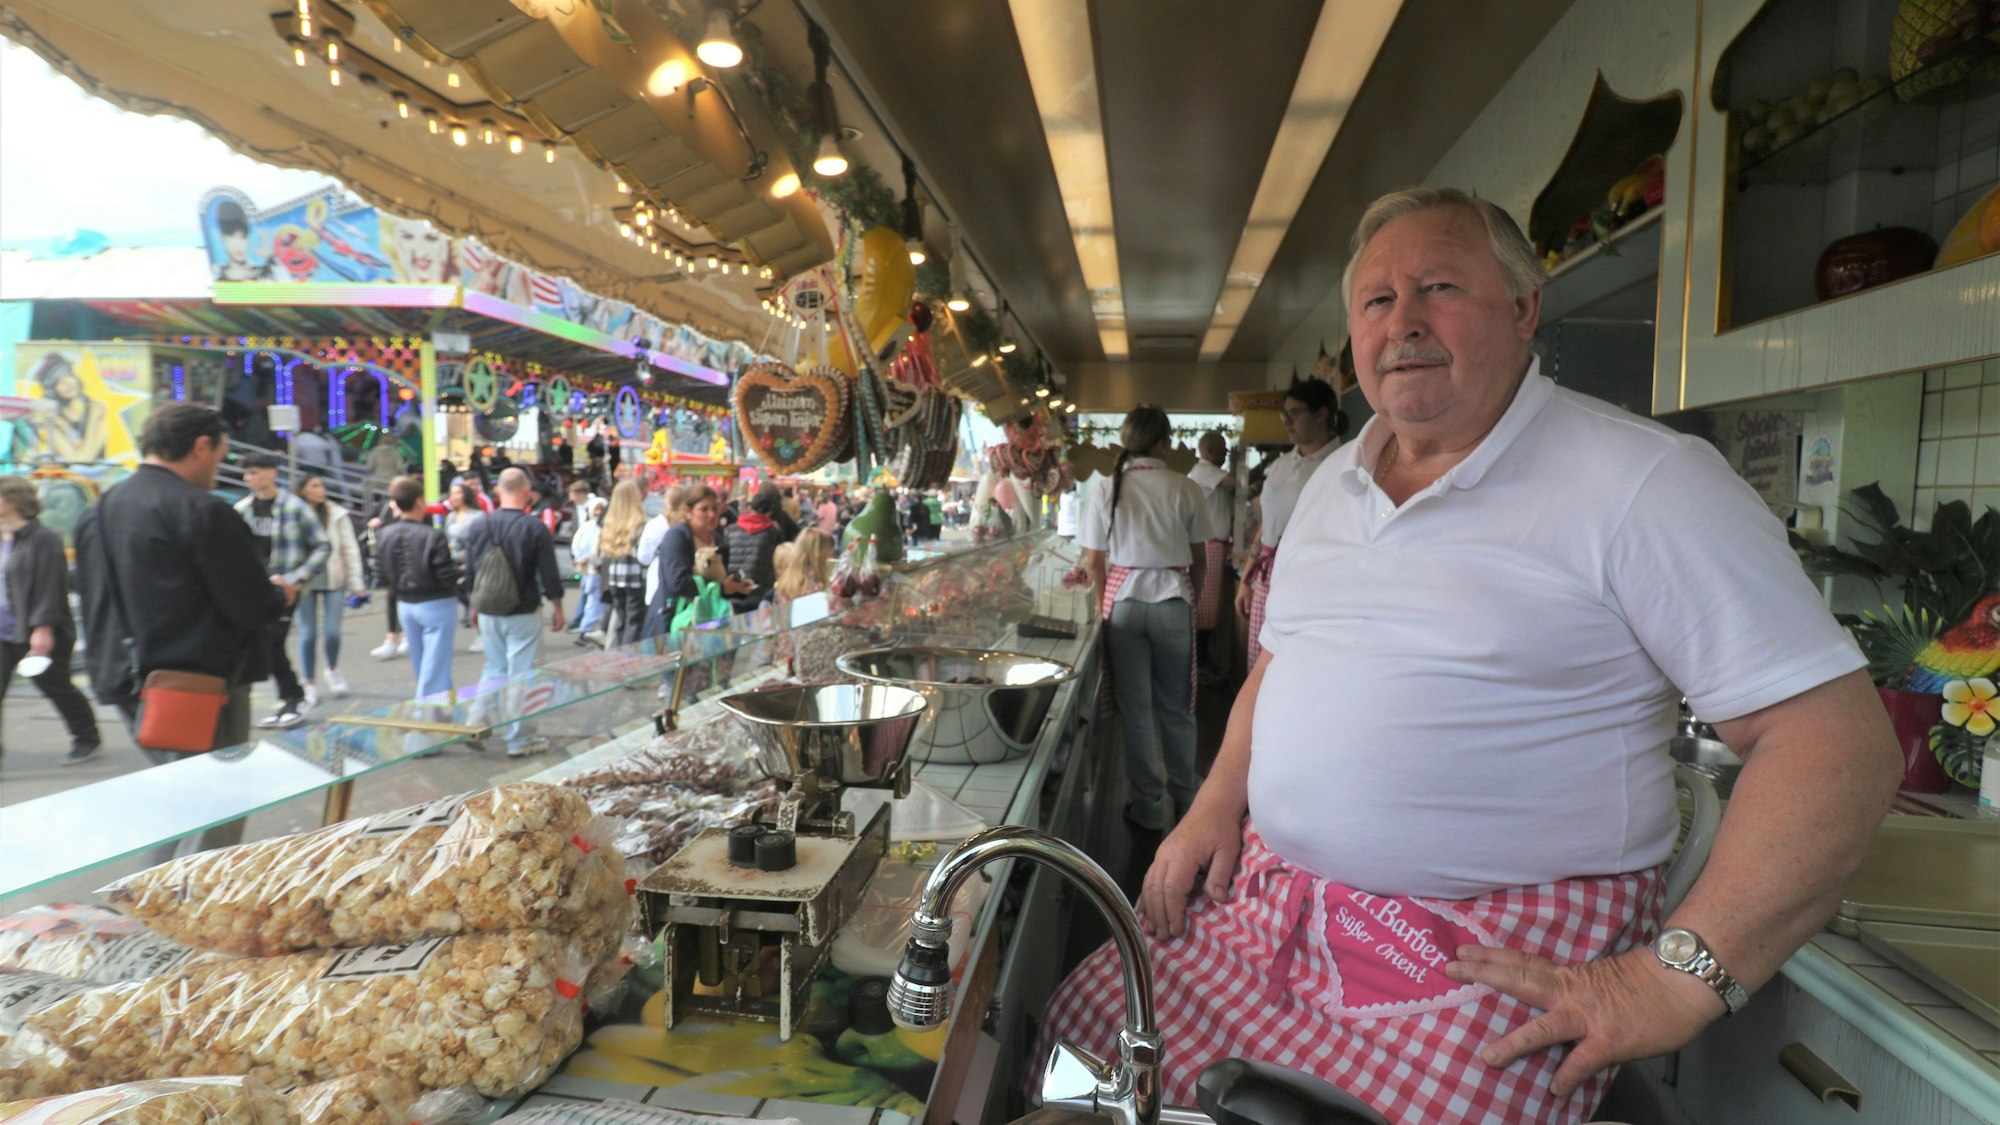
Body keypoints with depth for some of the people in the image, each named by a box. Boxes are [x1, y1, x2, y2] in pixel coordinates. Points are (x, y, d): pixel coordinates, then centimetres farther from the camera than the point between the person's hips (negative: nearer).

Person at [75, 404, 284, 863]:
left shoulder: (95, 514, 12)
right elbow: (253, 607, -17)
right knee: (210, 829, -2)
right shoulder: (203, 511, -16)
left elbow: (92, 600, 19)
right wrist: (282, 594, 3)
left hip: (130, 688, 9)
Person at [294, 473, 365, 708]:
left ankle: (333, 670, 26)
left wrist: (356, 582, 2)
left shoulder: (337, 515, 1)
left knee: (332, 631, -4)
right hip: (306, 582, 0)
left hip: (333, 580, 0)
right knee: (308, 634, 2)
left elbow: (350, 549, 4)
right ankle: (309, 684, 15)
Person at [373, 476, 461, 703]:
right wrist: (462, 569, 0)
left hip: (405, 605, 6)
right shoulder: (433, 536, -21)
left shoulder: (385, 535, -2)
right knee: (435, 669, -2)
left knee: (421, 668, 19)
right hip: (435, 605, -6)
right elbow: (448, 576, -19)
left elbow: (382, 576, 5)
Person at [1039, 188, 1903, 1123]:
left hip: (1496, 965, -5)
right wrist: (1218, 802, 7)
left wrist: (1674, 982, -21)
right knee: (1086, 1024, 0)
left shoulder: (1645, 482, -12)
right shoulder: (1332, 484, 11)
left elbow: (1840, 739, -16)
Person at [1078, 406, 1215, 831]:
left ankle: (1148, 804, 18)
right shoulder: (1184, 489, -5)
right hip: (1173, 599, 0)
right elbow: (1198, 557, 0)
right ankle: (1185, 794, 29)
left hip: (1125, 599, 0)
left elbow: (1094, 561, -1)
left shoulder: (1107, 490, -4)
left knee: (1135, 707, 10)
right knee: (1176, 706, 15)